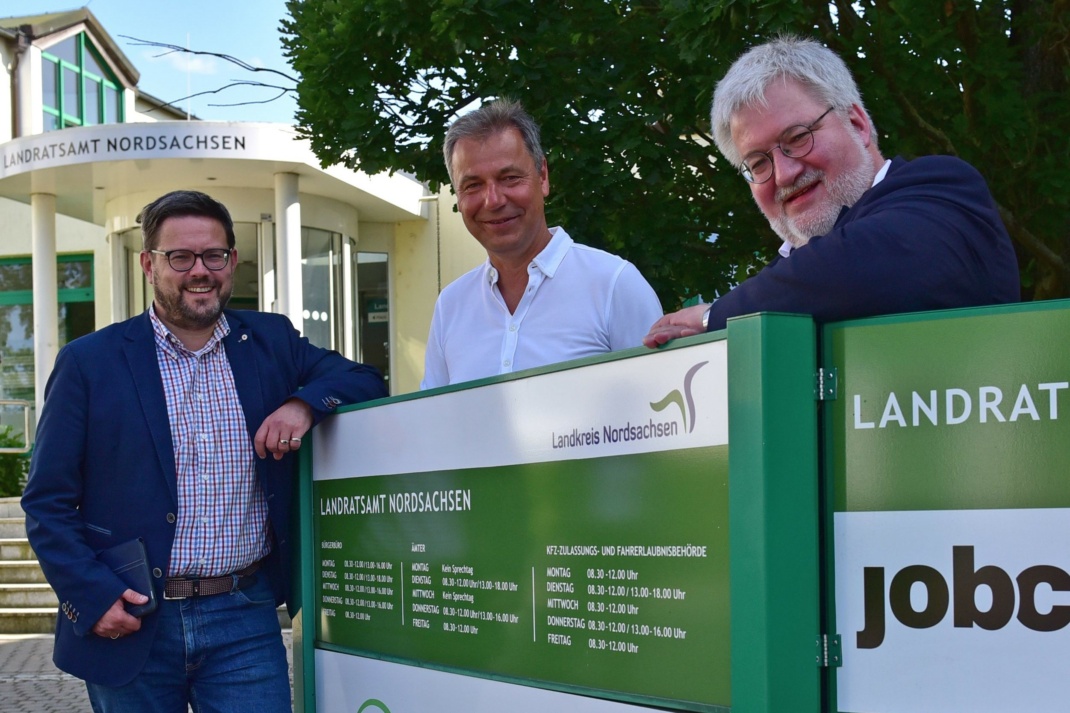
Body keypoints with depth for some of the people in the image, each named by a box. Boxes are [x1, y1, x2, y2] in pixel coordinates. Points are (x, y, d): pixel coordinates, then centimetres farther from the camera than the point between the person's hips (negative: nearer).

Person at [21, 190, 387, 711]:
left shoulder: (271, 342, 8)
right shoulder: (88, 362, 0)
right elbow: (47, 500, 0)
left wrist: (305, 403, -9)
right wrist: (91, 596, -12)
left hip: (244, 618, 2)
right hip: (128, 623, -1)